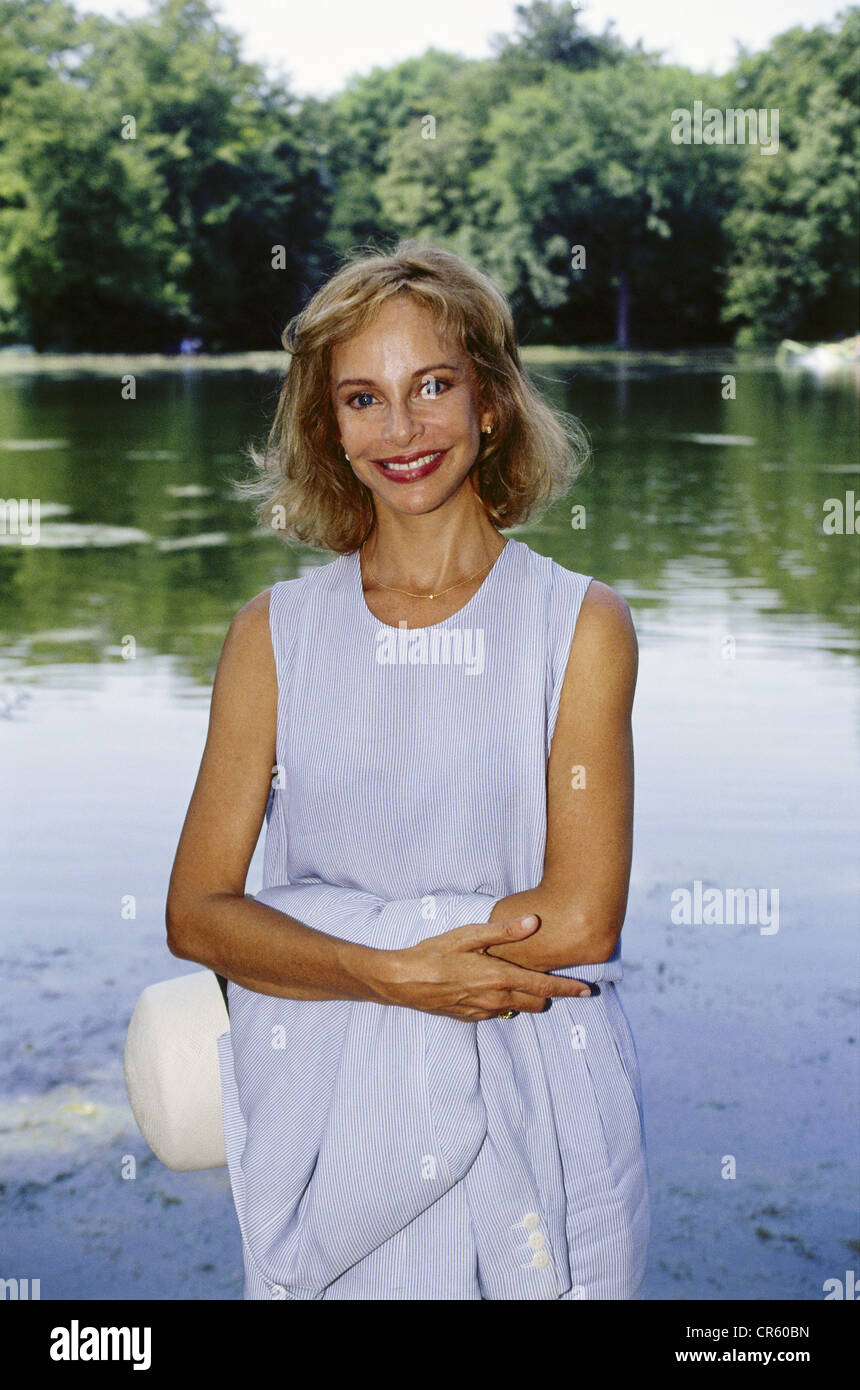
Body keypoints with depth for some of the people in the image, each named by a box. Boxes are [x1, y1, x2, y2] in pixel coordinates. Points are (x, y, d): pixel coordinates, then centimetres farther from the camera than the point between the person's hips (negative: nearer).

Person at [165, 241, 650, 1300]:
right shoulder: (275, 634, 2)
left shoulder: (581, 624, -3)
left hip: (531, 1111, -1)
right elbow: (194, 912, -3)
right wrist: (397, 973, -18)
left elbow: (582, 922, -12)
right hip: (325, 1114, 1)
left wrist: (329, 928, -11)